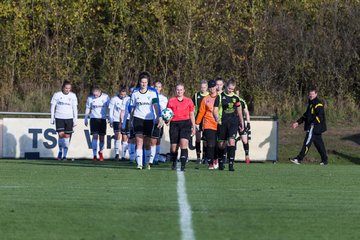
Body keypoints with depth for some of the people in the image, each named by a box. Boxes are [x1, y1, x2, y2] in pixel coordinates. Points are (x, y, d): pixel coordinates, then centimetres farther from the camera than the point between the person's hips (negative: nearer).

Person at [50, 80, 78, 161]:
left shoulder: (73, 96, 4)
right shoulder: (57, 95, -1)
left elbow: (75, 108, 8)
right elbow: (52, 106, 5)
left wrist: (75, 119, 4)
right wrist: (52, 118, 3)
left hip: (69, 118, 1)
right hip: (59, 118, -1)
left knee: (67, 136, -2)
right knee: (61, 134, -14)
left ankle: (65, 155, 6)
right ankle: (60, 151, 8)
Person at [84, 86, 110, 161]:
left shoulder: (105, 97, -5)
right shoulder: (90, 98, -3)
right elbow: (88, 109, 9)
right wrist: (86, 119, 14)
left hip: (102, 119, 1)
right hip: (94, 118, -1)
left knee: (101, 137, 5)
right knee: (95, 136, -13)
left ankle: (100, 152, 31)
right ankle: (94, 154, -14)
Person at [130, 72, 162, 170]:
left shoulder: (153, 92, -2)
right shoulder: (135, 92, 3)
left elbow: (156, 106, -12)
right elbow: (133, 107, 12)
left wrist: (159, 118, -23)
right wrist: (131, 120, 15)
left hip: (149, 119, 0)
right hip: (138, 118, 0)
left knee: (147, 143, 9)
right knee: (139, 141, -13)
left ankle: (148, 162, 25)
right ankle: (139, 164, -18)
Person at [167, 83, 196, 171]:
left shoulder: (189, 101, 9)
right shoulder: (171, 101, 8)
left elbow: (192, 115, 14)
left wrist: (193, 127, 12)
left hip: (186, 123, -1)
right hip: (174, 124, 1)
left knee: (183, 143, -19)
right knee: (173, 146, 3)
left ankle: (183, 166, -21)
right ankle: (174, 163, 28)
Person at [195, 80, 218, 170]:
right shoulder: (205, 99, 7)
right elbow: (201, 112, 11)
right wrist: (197, 123, 10)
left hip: (219, 125, 1)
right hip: (208, 125, -1)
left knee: (218, 145, 2)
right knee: (210, 145, -9)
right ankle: (210, 163, -3)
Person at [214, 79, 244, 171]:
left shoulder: (236, 98, 9)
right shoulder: (220, 97, 1)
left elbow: (239, 111, 19)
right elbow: (215, 109, -2)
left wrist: (242, 124, 20)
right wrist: (217, 118, -22)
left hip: (233, 122, 1)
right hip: (222, 123, -1)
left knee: (231, 141, -15)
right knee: (221, 143, 5)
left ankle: (231, 164, -16)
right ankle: (221, 163, 23)